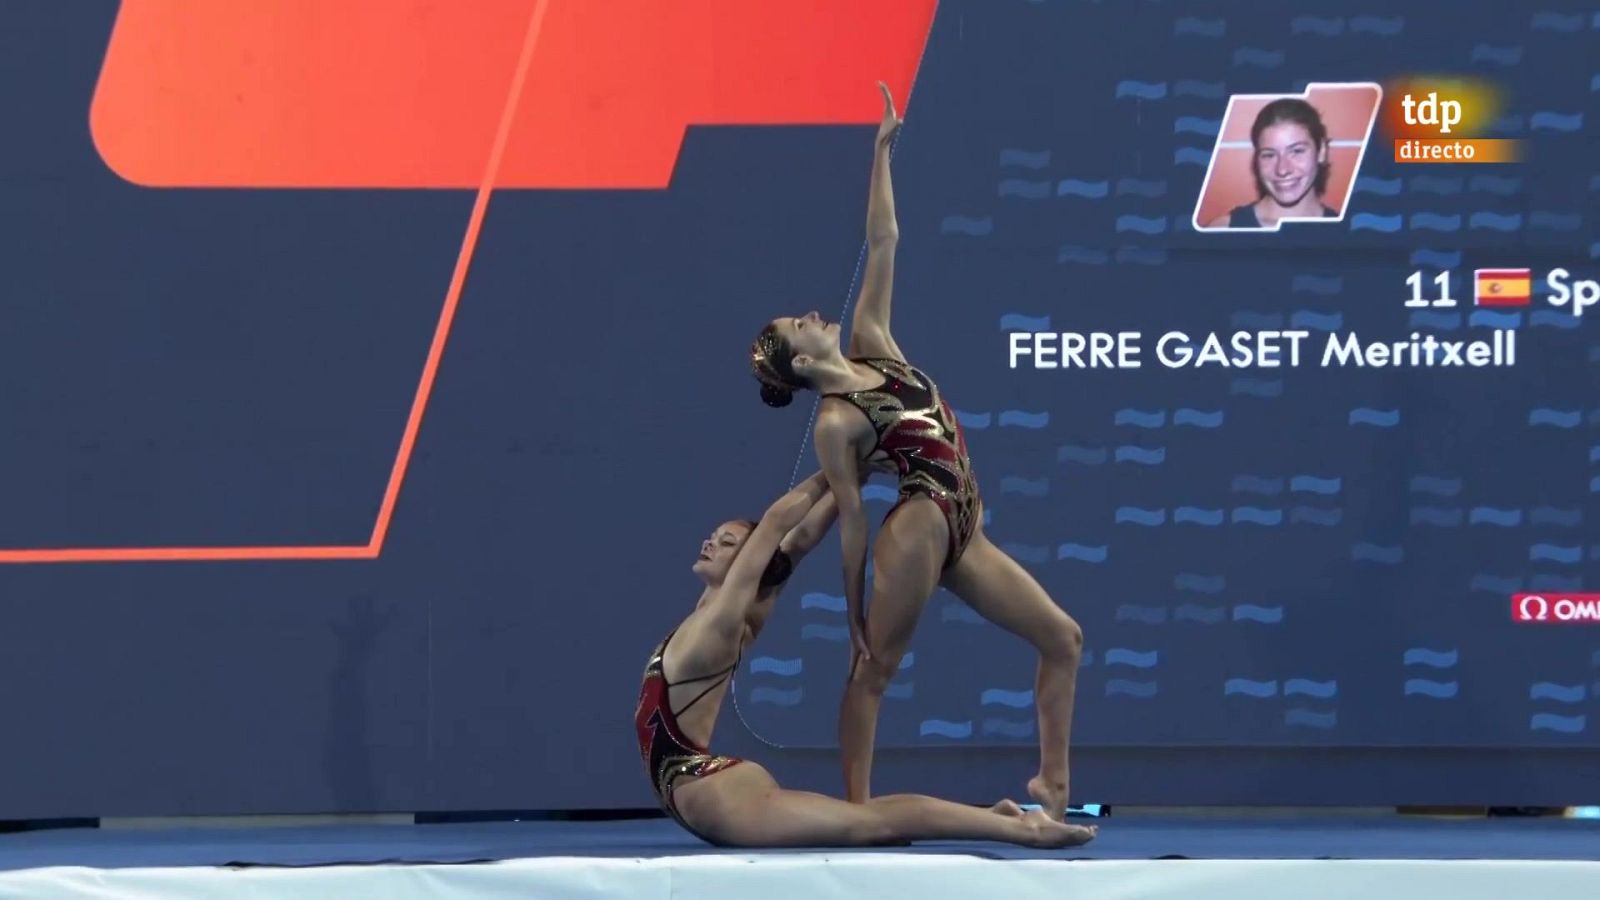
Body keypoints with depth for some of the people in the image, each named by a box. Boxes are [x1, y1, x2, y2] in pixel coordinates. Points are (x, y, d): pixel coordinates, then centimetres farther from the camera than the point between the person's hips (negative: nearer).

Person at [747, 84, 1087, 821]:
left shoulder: (869, 346, 11)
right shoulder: (835, 424, -8)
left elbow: (882, 244, 11)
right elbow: (850, 523, -8)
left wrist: (881, 152, 8)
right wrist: (855, 613, -7)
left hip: (959, 534, 8)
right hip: (917, 530, -8)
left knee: (1062, 639, 7)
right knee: (872, 670, -4)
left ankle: (1052, 782, 10)